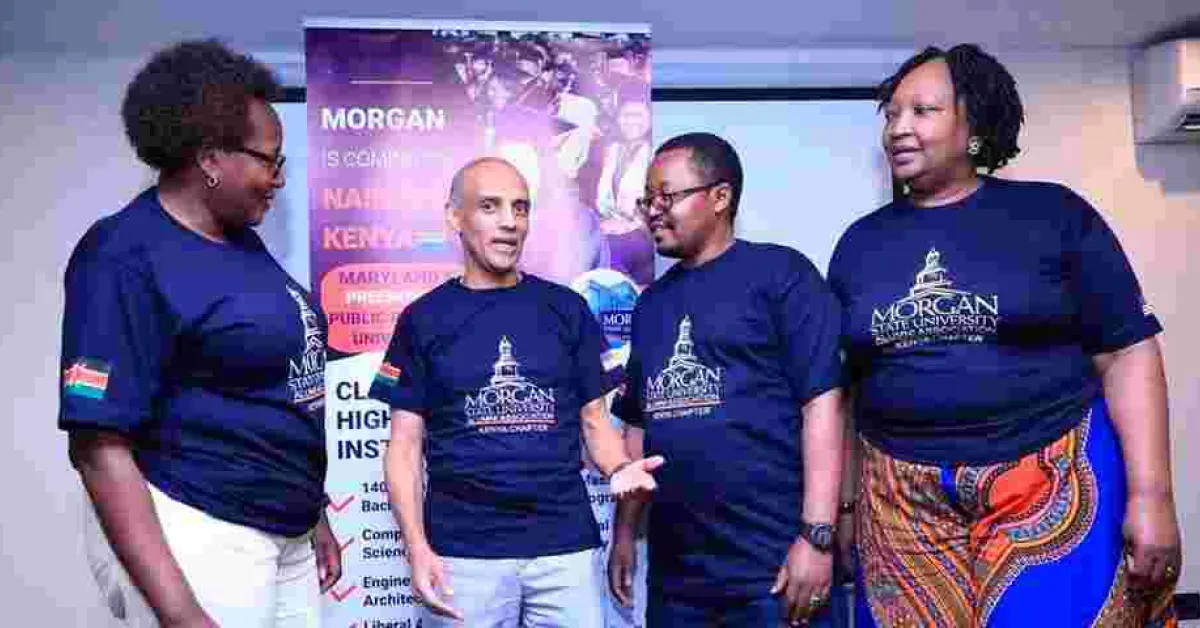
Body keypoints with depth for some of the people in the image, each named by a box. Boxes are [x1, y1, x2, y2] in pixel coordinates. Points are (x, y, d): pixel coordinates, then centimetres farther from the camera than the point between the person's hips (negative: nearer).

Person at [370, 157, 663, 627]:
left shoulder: (567, 309, 6)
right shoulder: (424, 318, 2)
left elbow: (594, 420, 9)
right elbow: (406, 445, 2)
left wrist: (620, 469, -12)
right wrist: (417, 547, -9)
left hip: (566, 545, 2)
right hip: (463, 551, -1)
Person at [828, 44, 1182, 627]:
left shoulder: (1054, 213, -2)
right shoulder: (859, 242, 6)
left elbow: (1127, 353, -4)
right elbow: (836, 384, 10)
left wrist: (1151, 495, -10)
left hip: (1055, 481, -2)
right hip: (905, 501, 3)